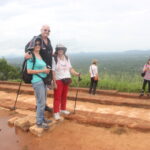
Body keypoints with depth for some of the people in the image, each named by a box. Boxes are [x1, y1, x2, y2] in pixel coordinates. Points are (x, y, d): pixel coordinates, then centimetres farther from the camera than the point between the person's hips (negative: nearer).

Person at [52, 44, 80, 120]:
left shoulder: (67, 58, 9)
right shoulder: (54, 59, -10)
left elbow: (70, 69, 9)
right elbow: (53, 71, -13)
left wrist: (77, 74, -5)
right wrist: (54, 82, -16)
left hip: (66, 80, 6)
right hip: (58, 80, -5)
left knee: (64, 96, 14)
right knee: (57, 97, -2)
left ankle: (63, 109, 30)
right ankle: (56, 113, 5)